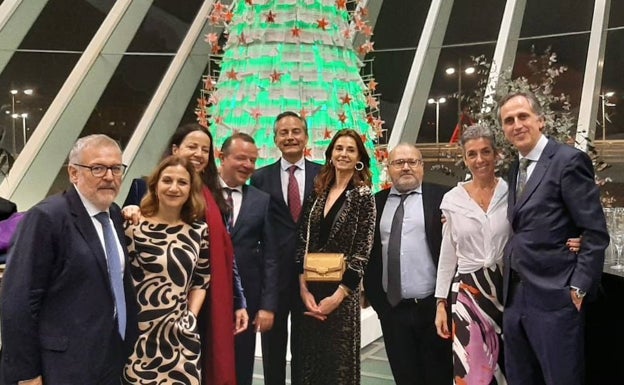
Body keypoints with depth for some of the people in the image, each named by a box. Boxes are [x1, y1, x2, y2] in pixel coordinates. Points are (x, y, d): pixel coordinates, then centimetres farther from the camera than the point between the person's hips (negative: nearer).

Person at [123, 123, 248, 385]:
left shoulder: (214, 198, 9)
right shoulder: (145, 187, 0)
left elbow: (226, 254, 8)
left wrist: (239, 303, 6)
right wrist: (128, 215, -21)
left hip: (206, 305, 3)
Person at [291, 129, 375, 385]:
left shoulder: (363, 196, -5)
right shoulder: (318, 191, 7)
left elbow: (362, 252, -9)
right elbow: (302, 242, 3)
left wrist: (338, 295, -13)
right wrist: (303, 287, -7)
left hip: (341, 293, -4)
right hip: (307, 291, 4)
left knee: (338, 363, 7)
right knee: (306, 360, 12)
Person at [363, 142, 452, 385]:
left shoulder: (441, 197, -1)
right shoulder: (377, 202, 8)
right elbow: (369, 253, 9)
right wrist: (374, 296, 3)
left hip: (433, 306, -3)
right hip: (392, 308, 3)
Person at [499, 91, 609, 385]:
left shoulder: (569, 160, -9)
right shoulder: (515, 169, 14)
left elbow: (596, 233, -12)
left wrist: (579, 288, -15)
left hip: (555, 297, -7)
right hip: (514, 297, 8)